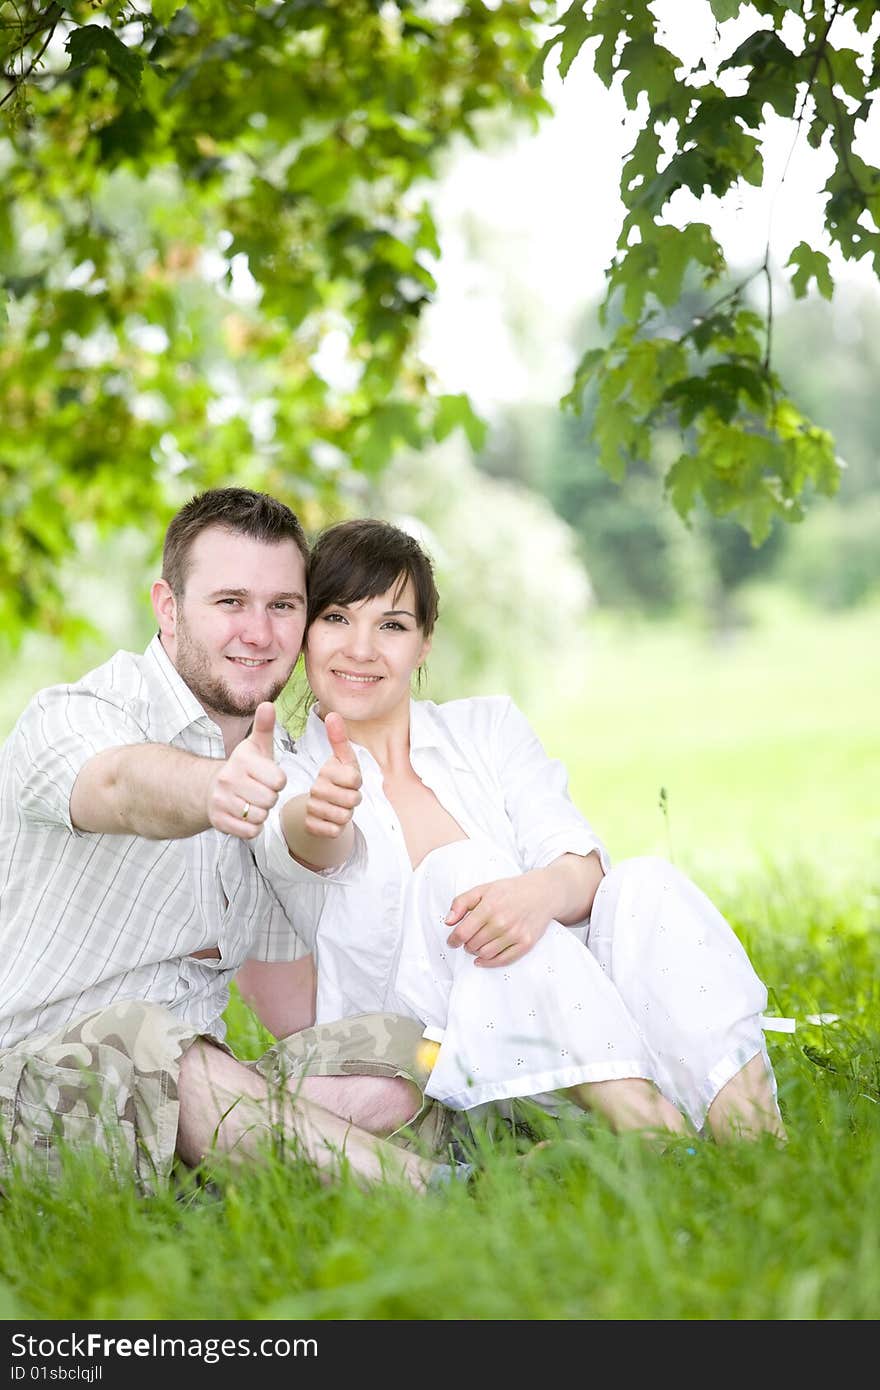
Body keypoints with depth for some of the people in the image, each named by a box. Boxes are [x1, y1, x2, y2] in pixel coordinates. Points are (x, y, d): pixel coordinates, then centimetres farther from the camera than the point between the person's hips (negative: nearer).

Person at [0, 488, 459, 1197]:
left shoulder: (277, 769, 13)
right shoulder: (74, 716, -11)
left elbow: (288, 975, 17)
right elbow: (126, 783, -38)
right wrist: (209, 792, -60)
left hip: (195, 1077, 7)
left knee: (397, 1052, -15)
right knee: (136, 1039, -39)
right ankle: (420, 1187, -37)